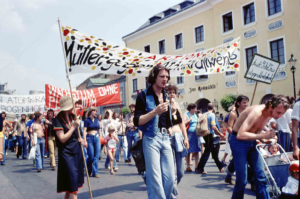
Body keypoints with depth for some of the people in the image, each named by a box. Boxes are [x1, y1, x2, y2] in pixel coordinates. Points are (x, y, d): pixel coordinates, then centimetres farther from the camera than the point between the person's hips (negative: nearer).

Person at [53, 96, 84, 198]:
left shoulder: (72, 116, 4)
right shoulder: (58, 120, -16)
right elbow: (62, 139, -20)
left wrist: (79, 138, 2)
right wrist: (74, 126, -22)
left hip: (76, 149, 7)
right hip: (66, 152, -7)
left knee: (76, 175, 14)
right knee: (72, 176, -10)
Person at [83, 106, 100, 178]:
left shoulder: (96, 119, 11)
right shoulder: (87, 120, -3)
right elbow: (84, 131, -8)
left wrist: (100, 138, 12)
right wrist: (85, 141, -16)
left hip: (97, 138, 4)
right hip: (90, 138, -4)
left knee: (96, 156, 0)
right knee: (91, 156, -3)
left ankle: (95, 172, 5)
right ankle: (88, 170, 23)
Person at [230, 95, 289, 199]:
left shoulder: (269, 114, -1)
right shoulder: (257, 112, -26)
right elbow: (240, 135, -35)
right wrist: (263, 135, -31)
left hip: (251, 142, 8)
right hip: (239, 141, -8)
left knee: (261, 177, 3)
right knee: (242, 180, -6)